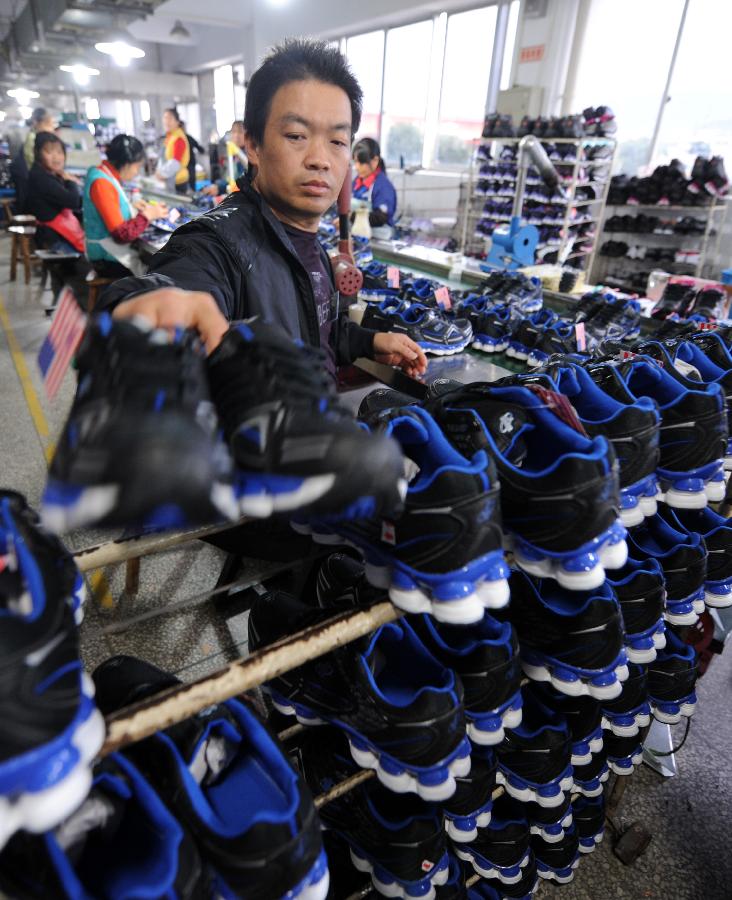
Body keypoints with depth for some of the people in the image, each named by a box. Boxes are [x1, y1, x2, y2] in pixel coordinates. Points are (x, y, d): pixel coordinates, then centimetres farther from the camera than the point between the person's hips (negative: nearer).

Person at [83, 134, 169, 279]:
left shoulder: (103, 173, 9)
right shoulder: (102, 184, -20)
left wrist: (131, 207, 9)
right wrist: (147, 216, -12)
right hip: (109, 261, -9)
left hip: (113, 252, 9)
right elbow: (121, 234, -23)